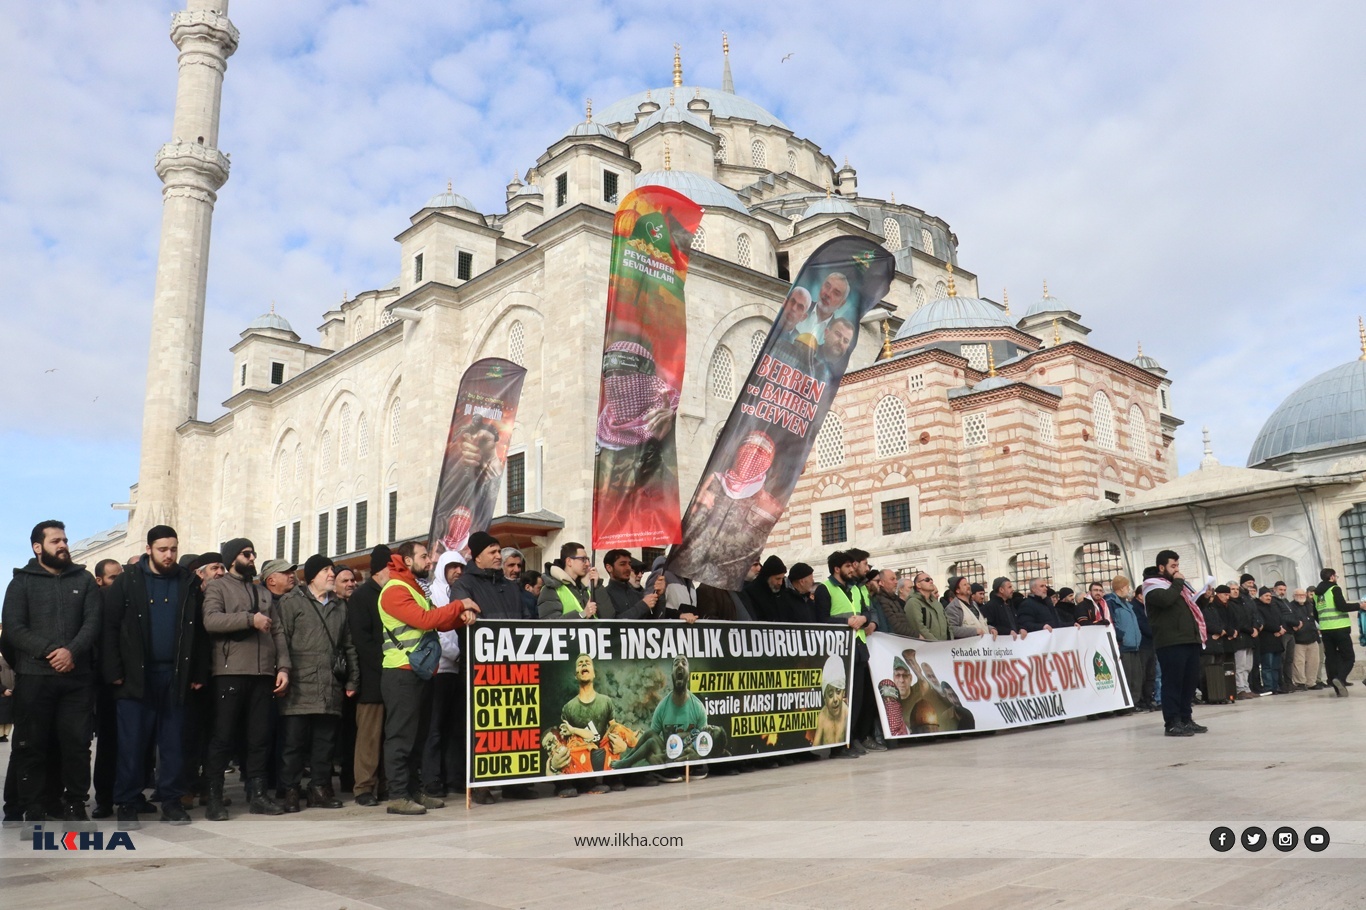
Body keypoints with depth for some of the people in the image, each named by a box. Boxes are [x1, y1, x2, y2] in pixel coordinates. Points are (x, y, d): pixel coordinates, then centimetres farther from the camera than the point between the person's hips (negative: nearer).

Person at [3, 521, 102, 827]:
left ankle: (75, 805, 11)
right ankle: (33, 810, 11)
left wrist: (71, 651, -14)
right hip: (33, 676, -1)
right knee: (31, 745, 2)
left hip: (77, 676, 1)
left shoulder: (84, 580, 13)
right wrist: (49, 651, -15)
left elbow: (93, 623, 3)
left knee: (77, 743, 2)